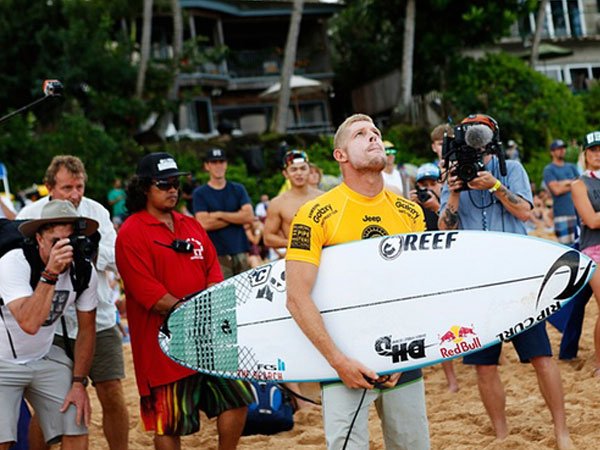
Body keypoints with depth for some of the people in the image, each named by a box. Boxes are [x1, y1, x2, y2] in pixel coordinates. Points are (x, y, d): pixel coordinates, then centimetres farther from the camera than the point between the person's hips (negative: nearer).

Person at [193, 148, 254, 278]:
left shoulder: (238, 189, 14)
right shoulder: (200, 193, 5)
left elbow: (249, 216, 0)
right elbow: (204, 223, -8)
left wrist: (219, 215, -4)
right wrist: (236, 217, -3)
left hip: (241, 252, 3)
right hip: (218, 255, -3)